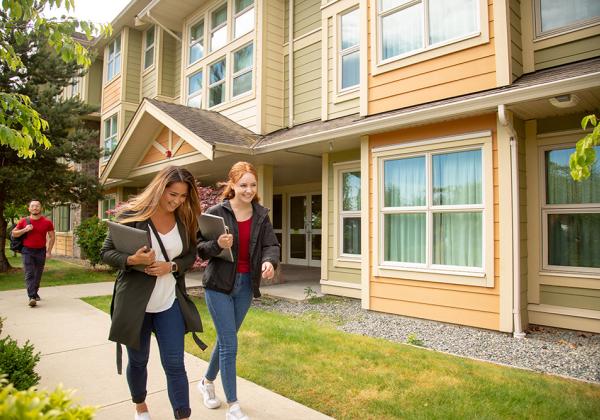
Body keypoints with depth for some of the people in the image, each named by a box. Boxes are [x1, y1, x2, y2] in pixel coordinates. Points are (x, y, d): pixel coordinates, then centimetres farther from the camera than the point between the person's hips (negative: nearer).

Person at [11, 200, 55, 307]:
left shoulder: (47, 222, -2)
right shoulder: (23, 221, -1)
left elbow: (52, 237, 5)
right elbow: (14, 233, 8)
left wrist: (49, 251, -2)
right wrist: (24, 230, -12)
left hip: (41, 251, 1)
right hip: (27, 251, -1)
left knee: (38, 274, 12)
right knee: (29, 274, -10)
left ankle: (35, 293, 31)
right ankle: (32, 297, -14)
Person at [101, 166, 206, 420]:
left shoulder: (184, 220, -3)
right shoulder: (132, 214, -12)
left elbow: (191, 255, 5)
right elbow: (106, 252, -7)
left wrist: (171, 266, -15)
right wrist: (131, 260, -26)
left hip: (170, 303, 2)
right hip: (134, 302, -1)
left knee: (174, 364, 3)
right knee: (138, 361, 18)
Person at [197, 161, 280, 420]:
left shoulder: (261, 215, 1)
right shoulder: (216, 212, -11)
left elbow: (271, 245, -3)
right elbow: (198, 248, -8)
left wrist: (269, 261, -24)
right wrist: (217, 245, -28)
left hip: (246, 284, 5)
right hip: (219, 284, -4)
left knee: (225, 338, 19)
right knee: (230, 343, -2)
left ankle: (207, 382, 44)